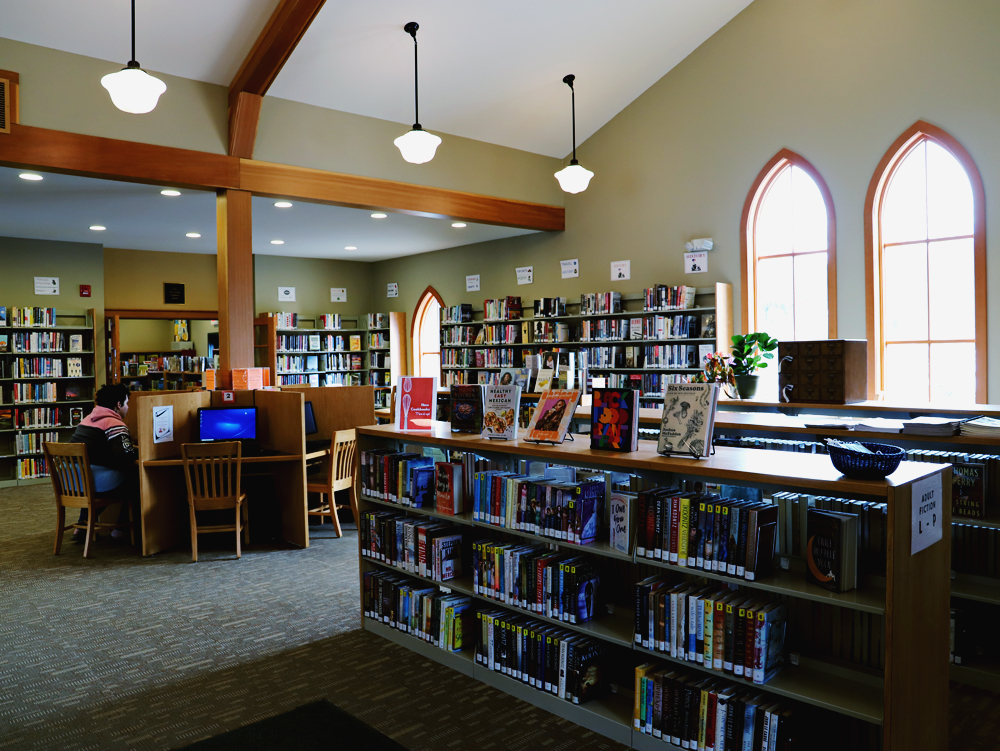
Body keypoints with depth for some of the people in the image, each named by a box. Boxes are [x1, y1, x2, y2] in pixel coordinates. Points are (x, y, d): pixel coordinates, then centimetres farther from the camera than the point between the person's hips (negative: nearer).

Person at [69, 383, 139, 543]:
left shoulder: (88, 418, 20)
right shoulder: (115, 424, -9)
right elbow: (125, 455, -21)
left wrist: (131, 446, 24)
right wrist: (138, 451, 2)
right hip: (93, 481, -9)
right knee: (135, 476, 6)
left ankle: (82, 526, 33)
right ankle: (120, 527, 13)